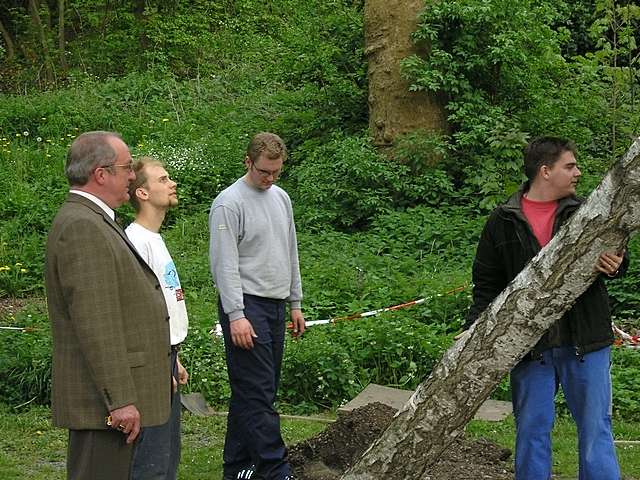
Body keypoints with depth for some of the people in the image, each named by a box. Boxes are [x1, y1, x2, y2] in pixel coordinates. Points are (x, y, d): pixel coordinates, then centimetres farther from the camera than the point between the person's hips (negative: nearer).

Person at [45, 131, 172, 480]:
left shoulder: (92, 221, 17)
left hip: (113, 394, 10)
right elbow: (95, 324, -23)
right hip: (102, 398, -10)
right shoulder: (82, 227, -17)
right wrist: (120, 399, -23)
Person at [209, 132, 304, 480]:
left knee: (251, 394, 10)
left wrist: (295, 302, 20)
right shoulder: (229, 203, -10)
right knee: (258, 393, -10)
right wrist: (236, 315, -19)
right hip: (246, 307, -8)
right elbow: (224, 264, -14)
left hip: (276, 308, 8)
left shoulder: (281, 198, 15)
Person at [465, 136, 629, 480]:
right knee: (532, 431, 8)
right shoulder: (502, 222, 3)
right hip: (529, 346, 0)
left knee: (596, 429, 4)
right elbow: (487, 285, 6)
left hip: (586, 343, 0)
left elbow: (614, 256, 11)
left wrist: (614, 265, -14)